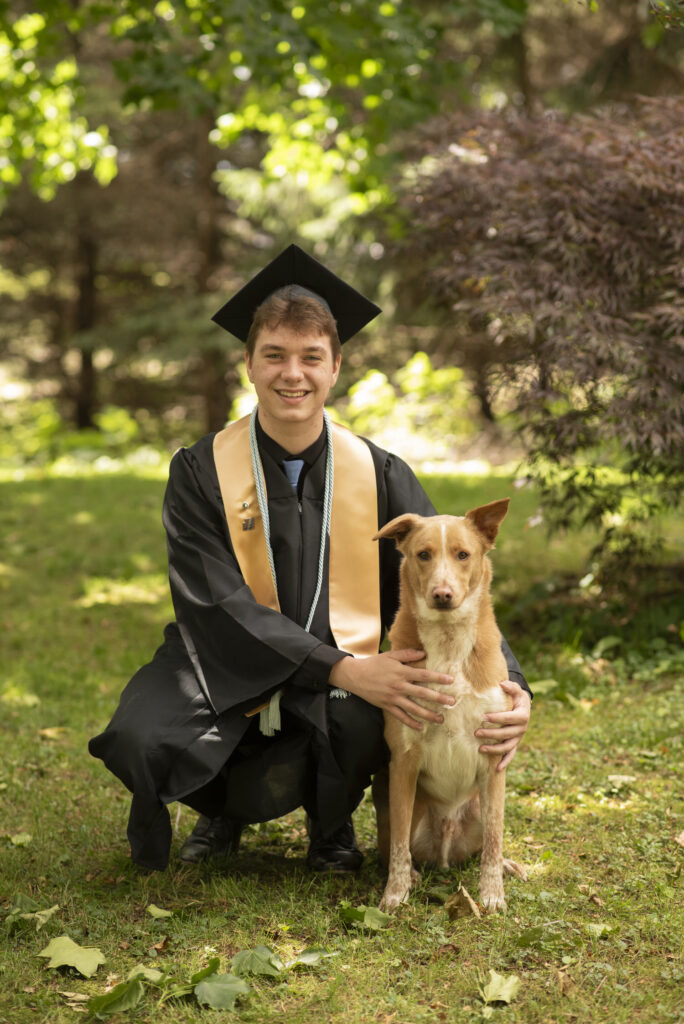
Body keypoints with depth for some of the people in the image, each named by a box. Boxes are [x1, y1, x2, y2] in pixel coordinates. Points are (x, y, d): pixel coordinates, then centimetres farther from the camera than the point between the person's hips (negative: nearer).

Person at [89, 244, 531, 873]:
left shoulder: (381, 476, 2)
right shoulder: (201, 473, -4)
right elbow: (217, 606, -15)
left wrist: (510, 685, -22)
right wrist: (342, 668, -28)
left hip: (347, 680, 1)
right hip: (225, 672, 0)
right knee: (141, 738, -31)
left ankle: (331, 819, 5)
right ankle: (221, 807, 9)